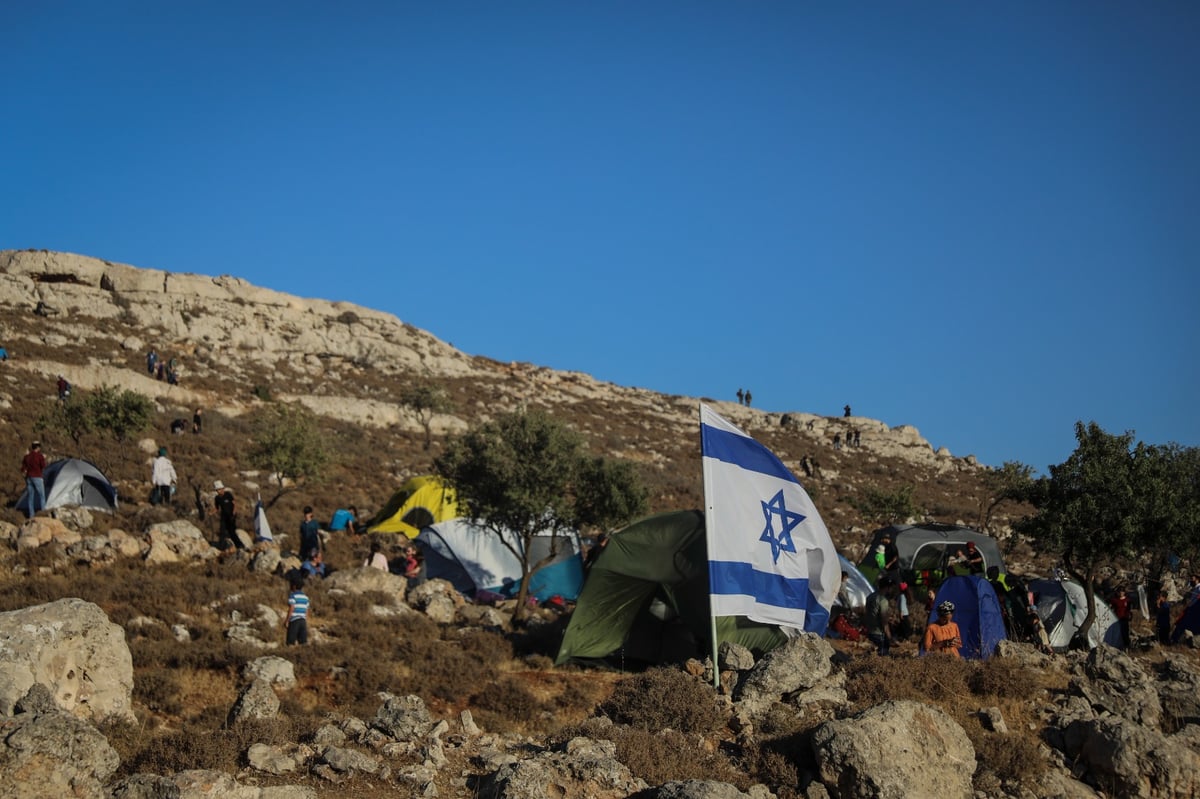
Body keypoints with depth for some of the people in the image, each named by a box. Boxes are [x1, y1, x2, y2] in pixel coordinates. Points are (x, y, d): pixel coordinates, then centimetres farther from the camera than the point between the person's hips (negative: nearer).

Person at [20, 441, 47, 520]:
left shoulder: (27, 456, 6)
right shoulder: (40, 456, -10)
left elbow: (23, 469, 7)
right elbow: (43, 466, -9)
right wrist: (44, 459, 6)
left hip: (29, 477, 5)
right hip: (37, 477, -5)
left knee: (31, 496, 9)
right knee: (42, 496, 3)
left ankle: (31, 515, 8)